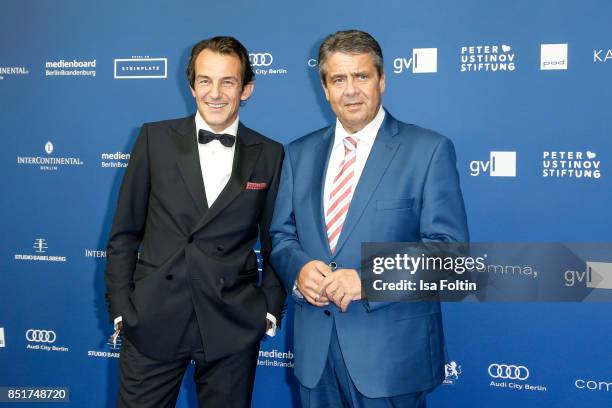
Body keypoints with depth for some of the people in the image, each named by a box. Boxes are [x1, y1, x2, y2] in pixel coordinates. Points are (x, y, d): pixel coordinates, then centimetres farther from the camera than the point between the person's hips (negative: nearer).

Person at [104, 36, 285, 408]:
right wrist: (120, 306, 0)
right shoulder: (156, 139, 1)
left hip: (233, 327, 1)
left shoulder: (270, 155, 3)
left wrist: (271, 309, 4)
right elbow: (124, 232, 4)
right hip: (152, 320, 0)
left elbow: (273, 241, 9)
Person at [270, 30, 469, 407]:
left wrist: (368, 281, -21)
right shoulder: (299, 153, 8)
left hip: (392, 350, -4)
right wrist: (299, 269, -11)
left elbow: (449, 248, -11)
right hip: (314, 348, 4)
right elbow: (282, 235, 11)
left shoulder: (429, 149, -6)